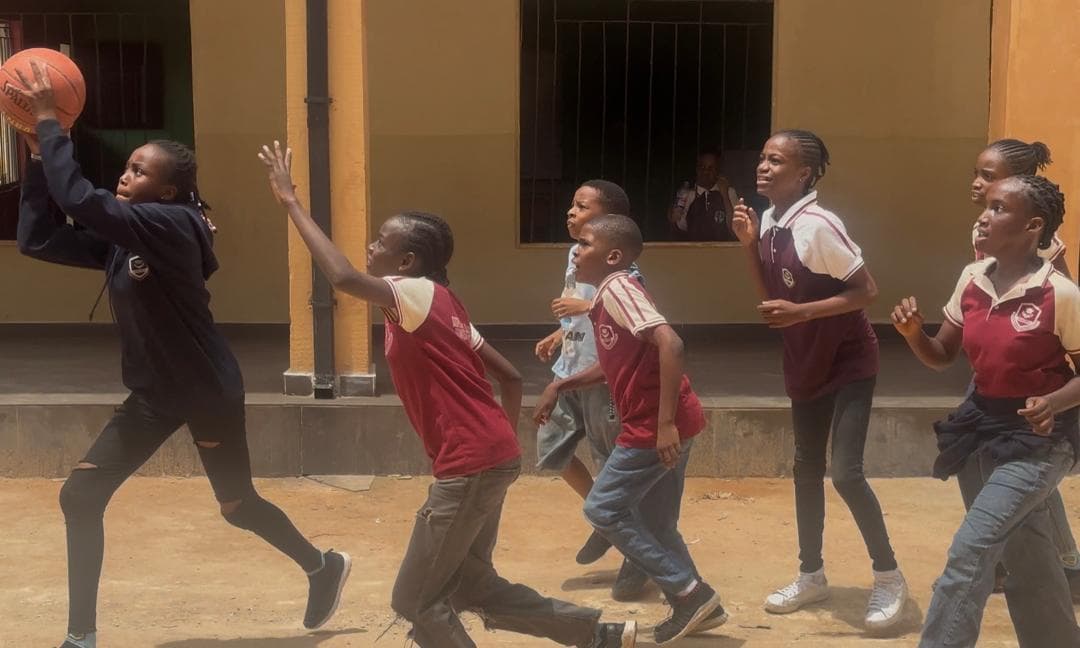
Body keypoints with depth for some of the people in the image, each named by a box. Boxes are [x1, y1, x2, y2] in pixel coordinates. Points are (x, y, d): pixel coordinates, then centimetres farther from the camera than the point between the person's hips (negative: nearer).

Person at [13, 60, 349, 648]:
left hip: (208, 392, -7)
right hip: (154, 394, 8)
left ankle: (324, 567, 37)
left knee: (238, 506, 9)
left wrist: (48, 119, -23)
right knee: (79, 496, 4)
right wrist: (38, 154, -3)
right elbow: (35, 239, 0)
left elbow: (79, 199, -32)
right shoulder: (118, 239, 2)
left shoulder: (174, 227, -23)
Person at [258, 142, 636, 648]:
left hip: (471, 466, -9)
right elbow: (510, 376, 18)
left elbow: (343, 277, -30)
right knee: (469, 586, 21)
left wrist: (290, 201, -22)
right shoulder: (437, 307, 15)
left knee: (416, 601, 4)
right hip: (491, 459, 9)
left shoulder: (418, 295, -11)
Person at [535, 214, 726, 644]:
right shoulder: (608, 295, 16)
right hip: (655, 424, 9)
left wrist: (665, 422, -30)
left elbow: (670, 343, -27)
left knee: (603, 510, 1)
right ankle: (696, 605, 25)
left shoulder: (617, 288, -14)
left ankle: (689, 592, 4)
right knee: (655, 523, 17)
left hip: (655, 426, -9)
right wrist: (559, 386, 23)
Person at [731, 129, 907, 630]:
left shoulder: (817, 226, -23)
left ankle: (889, 577, 8)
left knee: (846, 473, -11)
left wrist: (801, 312, -29)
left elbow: (866, 290, -21)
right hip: (806, 365, 8)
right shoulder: (771, 222, 1)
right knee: (806, 469, 14)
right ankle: (812, 575, 28)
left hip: (848, 364, -8)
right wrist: (750, 245, -5)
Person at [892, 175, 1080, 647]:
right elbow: (942, 356, 8)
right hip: (984, 426, 7)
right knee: (1025, 559, 19)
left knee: (969, 551, -15)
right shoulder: (972, 280, -1)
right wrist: (913, 333, -12)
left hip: (1038, 438, -7)